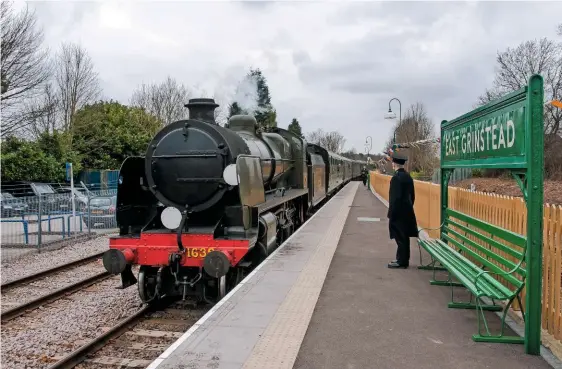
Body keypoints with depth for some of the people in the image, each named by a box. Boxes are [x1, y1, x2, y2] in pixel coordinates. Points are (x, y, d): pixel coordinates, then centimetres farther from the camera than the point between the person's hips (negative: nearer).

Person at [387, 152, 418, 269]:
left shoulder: (396, 177, -17)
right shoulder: (408, 177, 9)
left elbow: (395, 198, -20)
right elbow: (412, 196, 15)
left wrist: (391, 214, -15)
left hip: (399, 212, -9)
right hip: (407, 212, 9)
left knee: (400, 238, -2)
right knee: (404, 237, 14)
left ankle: (401, 261, 5)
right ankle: (403, 259, 23)